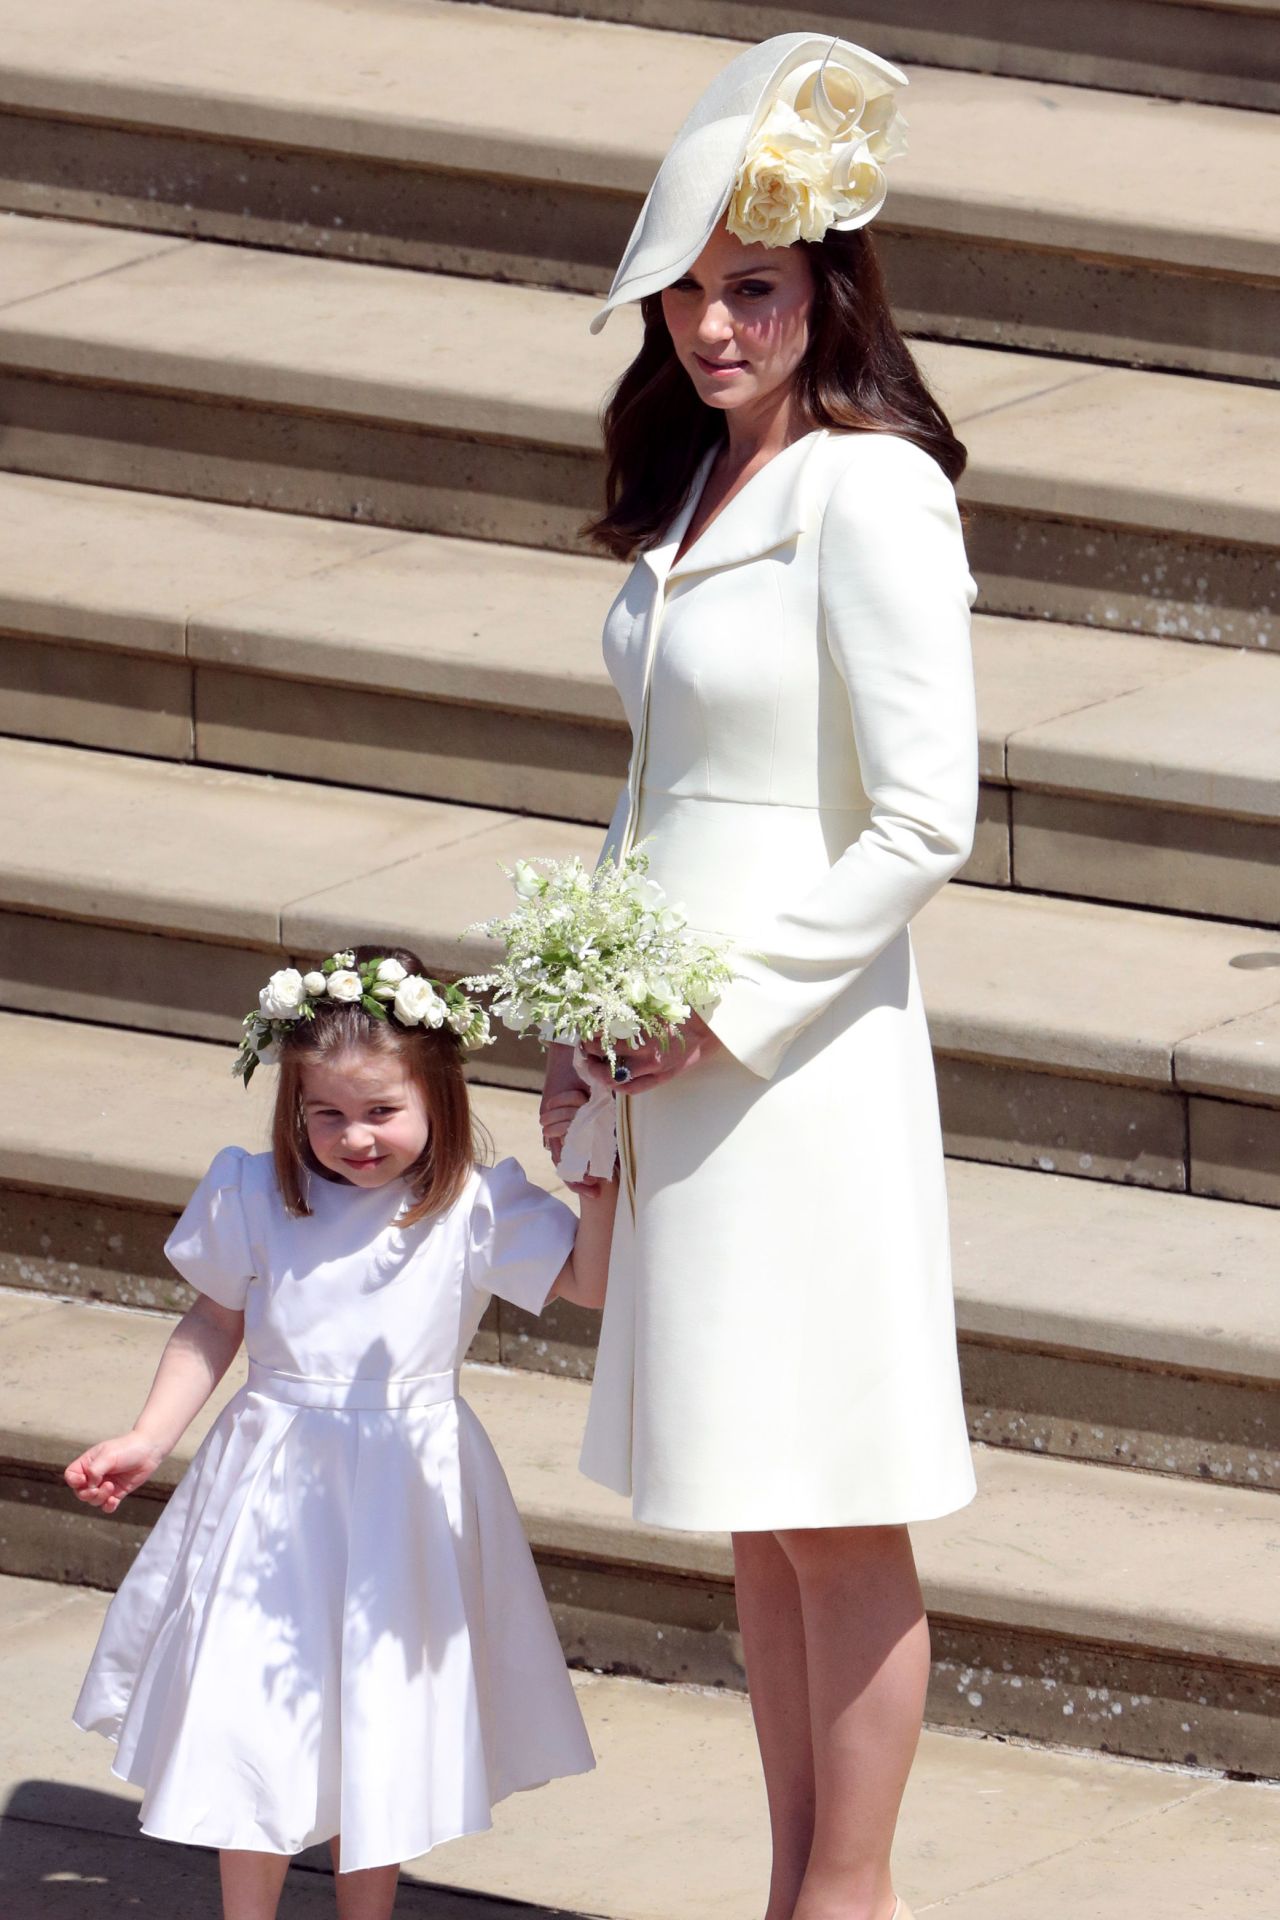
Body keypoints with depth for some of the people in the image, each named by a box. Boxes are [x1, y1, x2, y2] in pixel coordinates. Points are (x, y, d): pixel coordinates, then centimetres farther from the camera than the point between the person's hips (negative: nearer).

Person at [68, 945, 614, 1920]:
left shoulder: (475, 1211, -9)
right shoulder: (257, 1199, -4)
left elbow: (592, 1279, -10)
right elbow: (214, 1326, 7)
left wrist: (601, 1181, -24)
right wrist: (148, 1440, 2)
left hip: (408, 1496, -1)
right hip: (276, 1493, 1)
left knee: (381, 1725, 8)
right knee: (254, 1719, 2)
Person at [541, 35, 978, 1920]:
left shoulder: (866, 492, -15)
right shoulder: (691, 491, 11)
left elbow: (923, 823, -18)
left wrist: (730, 1008, -15)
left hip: (801, 1051, -9)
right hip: (672, 1054, 9)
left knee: (834, 1518, -2)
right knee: (751, 1518, 13)